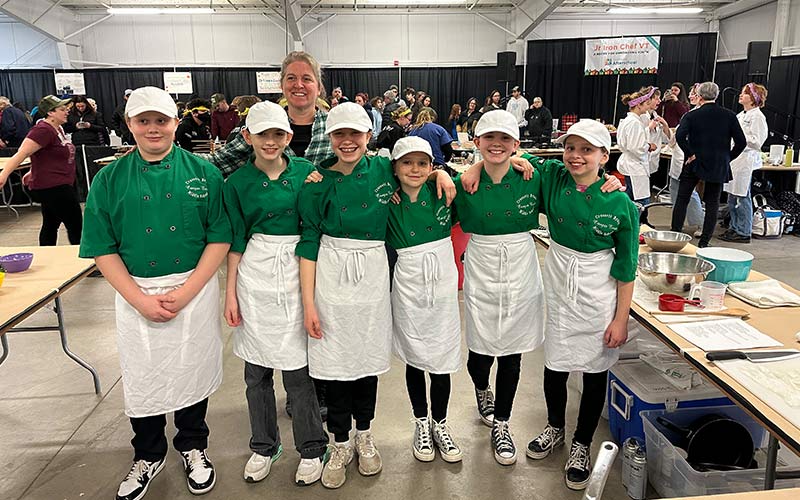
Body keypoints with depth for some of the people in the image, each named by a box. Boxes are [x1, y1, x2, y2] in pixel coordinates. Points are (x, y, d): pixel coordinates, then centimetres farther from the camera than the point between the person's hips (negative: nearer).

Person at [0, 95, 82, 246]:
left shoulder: (57, 128, 12)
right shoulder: (43, 130, -17)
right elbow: (22, 153, -25)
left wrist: (34, 171, 28)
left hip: (59, 186, 10)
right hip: (52, 187, -10)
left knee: (50, 225, 16)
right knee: (75, 227, -6)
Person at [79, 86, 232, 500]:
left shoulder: (202, 173, -4)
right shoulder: (109, 179, -1)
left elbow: (220, 237, -6)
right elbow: (102, 249, -2)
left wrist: (186, 292, -14)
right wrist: (140, 299, -12)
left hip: (195, 290, -1)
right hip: (136, 295, 1)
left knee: (192, 371, 13)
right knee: (143, 376, 13)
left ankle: (192, 447, 38)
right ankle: (148, 455, 38)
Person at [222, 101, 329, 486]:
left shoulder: (306, 173, 1)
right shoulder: (238, 182, 3)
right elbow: (236, 241, 6)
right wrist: (230, 292, 3)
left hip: (298, 273, -1)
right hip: (254, 275, 2)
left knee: (297, 369, 1)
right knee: (256, 370, 11)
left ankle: (311, 448, 22)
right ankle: (263, 446, 32)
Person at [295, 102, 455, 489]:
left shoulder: (383, 169, 0)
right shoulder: (319, 181, -4)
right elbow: (309, 242, -4)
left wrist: (439, 172, -2)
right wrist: (308, 302, -8)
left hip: (373, 277, 2)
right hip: (331, 278, -2)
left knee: (369, 356, 13)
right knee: (336, 361, 5)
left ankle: (364, 434, 35)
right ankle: (341, 443, 26)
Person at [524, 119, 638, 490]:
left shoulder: (620, 203, -14)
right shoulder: (552, 177, -7)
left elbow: (625, 267, -8)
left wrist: (621, 319, -7)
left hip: (599, 293, -2)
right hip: (559, 285, 3)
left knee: (594, 369, 10)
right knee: (555, 363, 13)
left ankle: (582, 445, 31)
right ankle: (554, 428, 40)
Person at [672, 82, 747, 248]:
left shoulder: (691, 116, -5)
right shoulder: (729, 116, 2)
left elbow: (680, 136, -21)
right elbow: (741, 142, -2)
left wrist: (690, 154, -11)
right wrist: (727, 158, 9)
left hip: (694, 164, -2)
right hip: (719, 166, 2)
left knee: (682, 200, 8)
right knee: (712, 203, 8)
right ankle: (704, 243, 7)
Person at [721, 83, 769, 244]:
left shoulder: (757, 116, -9)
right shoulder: (741, 115, 17)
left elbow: (757, 141, -15)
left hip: (746, 160, -9)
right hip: (733, 158, 9)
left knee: (743, 197, -4)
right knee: (731, 196, 12)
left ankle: (744, 232, 3)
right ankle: (734, 227, 21)